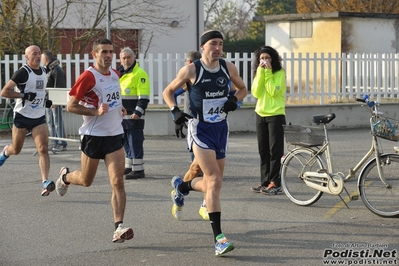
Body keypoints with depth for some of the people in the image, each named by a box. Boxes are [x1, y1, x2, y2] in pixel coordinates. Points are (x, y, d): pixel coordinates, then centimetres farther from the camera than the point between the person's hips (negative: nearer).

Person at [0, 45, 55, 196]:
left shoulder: (43, 71, 8)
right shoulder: (23, 72, -13)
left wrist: (44, 100, 11)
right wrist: (25, 95, -23)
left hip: (39, 117, 4)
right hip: (22, 116, -4)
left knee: (43, 149, -13)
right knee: (16, 150, 12)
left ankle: (45, 183, -18)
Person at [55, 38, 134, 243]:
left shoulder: (115, 74, 8)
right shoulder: (88, 76, -14)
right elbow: (71, 106, -14)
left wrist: (119, 108, 8)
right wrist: (96, 111, -24)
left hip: (115, 135, 5)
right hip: (93, 135, -4)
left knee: (118, 182, -9)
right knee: (86, 181, 14)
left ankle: (119, 227, -11)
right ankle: (65, 176, 48)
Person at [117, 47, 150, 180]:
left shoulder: (140, 74, -10)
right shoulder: (118, 73, 16)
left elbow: (144, 97, -16)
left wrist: (138, 112, -23)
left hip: (134, 116, -8)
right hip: (121, 115, 8)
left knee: (135, 142, -7)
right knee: (126, 142, 15)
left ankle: (138, 170, -4)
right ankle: (128, 166, 24)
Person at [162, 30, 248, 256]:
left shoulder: (229, 68, 0)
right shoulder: (191, 70, -10)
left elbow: (243, 88, 17)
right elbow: (168, 91, 3)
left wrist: (235, 99, -5)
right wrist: (175, 110, -15)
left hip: (221, 128, 5)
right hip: (200, 129, -5)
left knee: (213, 182, 14)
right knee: (214, 181, -16)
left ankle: (182, 186, 47)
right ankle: (219, 238, -14)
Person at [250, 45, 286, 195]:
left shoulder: (279, 73, -5)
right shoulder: (258, 73, 10)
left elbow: (273, 91, -18)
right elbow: (256, 93, -5)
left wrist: (268, 73, -15)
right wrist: (261, 72, -9)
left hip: (276, 114, -6)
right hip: (260, 114, 6)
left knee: (275, 150, -5)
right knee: (263, 150, 7)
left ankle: (275, 183, -3)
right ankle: (265, 182, 13)